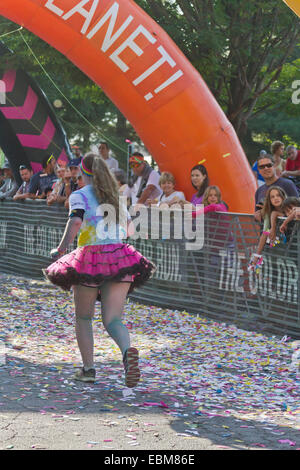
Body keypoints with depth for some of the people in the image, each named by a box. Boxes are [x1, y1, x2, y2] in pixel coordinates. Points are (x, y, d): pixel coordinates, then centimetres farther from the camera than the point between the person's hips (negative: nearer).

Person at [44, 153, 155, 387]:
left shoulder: (79, 196, 0)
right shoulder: (116, 196, 16)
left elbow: (75, 221, -18)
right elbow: (127, 227, 23)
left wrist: (61, 249, -14)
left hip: (90, 258, -4)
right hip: (120, 258, 4)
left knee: (83, 317, 16)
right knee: (112, 319, 1)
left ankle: (88, 368, 14)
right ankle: (128, 350, -30)